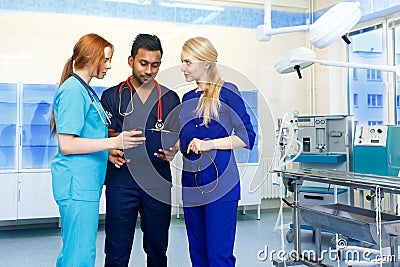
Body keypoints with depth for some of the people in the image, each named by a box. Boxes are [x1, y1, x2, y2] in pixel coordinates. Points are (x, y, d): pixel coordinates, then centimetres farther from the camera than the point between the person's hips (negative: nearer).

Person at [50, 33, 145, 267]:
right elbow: (66, 145, -19)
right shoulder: (73, 90, -13)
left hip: (87, 182, 10)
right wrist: (114, 142, -20)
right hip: (77, 184, -10)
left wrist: (111, 150, 18)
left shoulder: (86, 90, 17)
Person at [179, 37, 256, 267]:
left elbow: (247, 137, -8)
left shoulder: (226, 93, -4)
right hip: (191, 185, 7)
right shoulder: (187, 99, 14)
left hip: (219, 185, -6)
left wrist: (209, 144, -16)